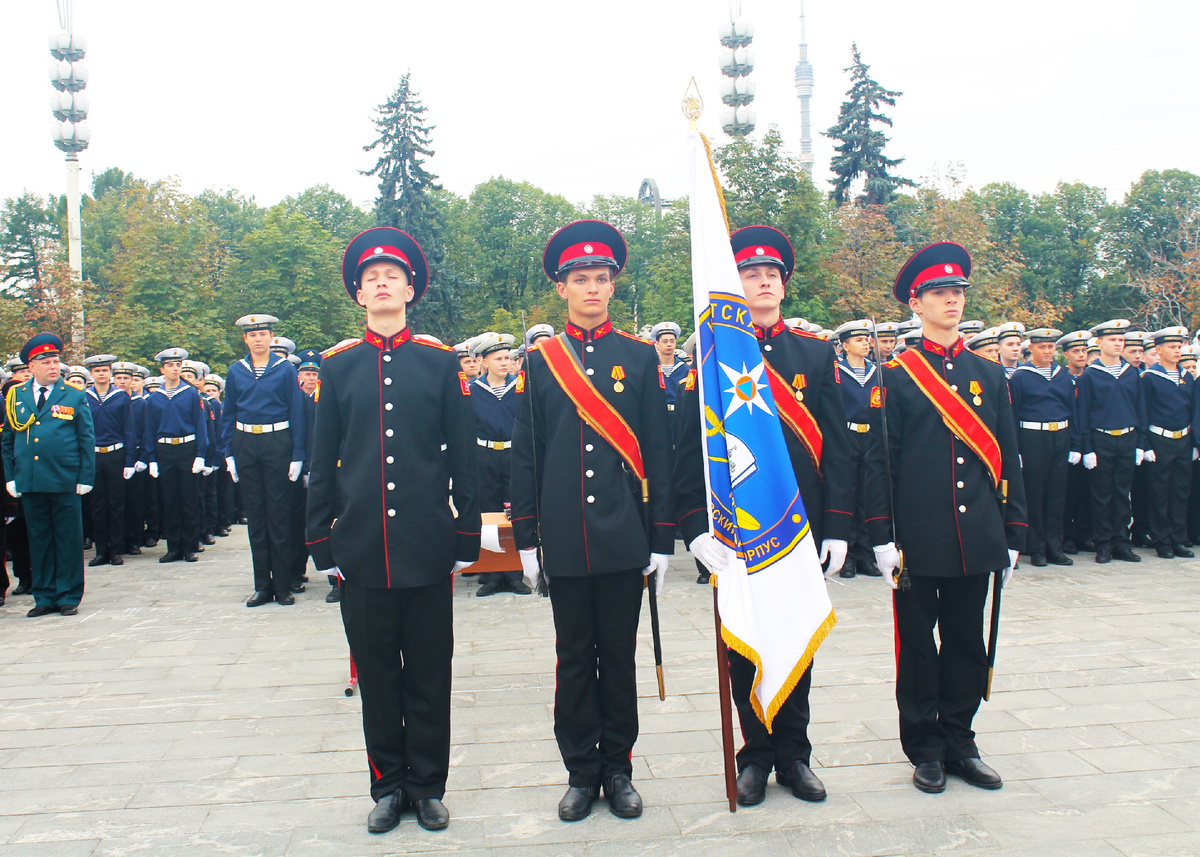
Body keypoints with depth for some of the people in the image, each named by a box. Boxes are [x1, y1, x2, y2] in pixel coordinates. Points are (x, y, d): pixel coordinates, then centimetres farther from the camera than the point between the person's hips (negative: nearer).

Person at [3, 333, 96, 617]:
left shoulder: (74, 397, 3)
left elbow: (87, 441, 3)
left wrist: (85, 478, -4)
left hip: (65, 482, -2)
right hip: (29, 483, 2)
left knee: (68, 539, 3)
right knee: (39, 539, 9)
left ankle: (69, 597, 12)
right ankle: (45, 597, 18)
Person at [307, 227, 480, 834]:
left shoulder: (441, 363, 4)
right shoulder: (338, 367, 7)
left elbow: (463, 457, 4)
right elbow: (322, 461, 8)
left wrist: (467, 537, 1)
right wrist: (322, 543, 4)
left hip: (426, 547, -1)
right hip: (362, 548, 1)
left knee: (429, 672, 8)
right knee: (376, 673, 10)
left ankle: (427, 786, 22)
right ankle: (388, 785, 25)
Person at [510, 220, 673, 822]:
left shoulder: (640, 357, 3)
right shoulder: (540, 360, 5)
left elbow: (658, 451, 2)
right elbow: (526, 453, 6)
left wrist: (662, 538, -1)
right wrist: (526, 538, 2)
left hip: (624, 538, 0)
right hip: (565, 539, 1)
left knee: (619, 655, 9)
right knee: (574, 658, 9)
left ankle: (618, 768, 24)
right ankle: (581, 772, 22)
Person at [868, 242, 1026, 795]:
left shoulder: (990, 376, 10)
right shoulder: (896, 378, -2)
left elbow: (1008, 459, 10)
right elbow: (881, 461, -4)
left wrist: (1013, 534, 7)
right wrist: (883, 537, -9)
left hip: (976, 539, 4)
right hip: (918, 539, -3)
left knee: (967, 642, 11)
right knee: (917, 644, 6)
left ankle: (959, 742, 26)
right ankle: (925, 749, 20)